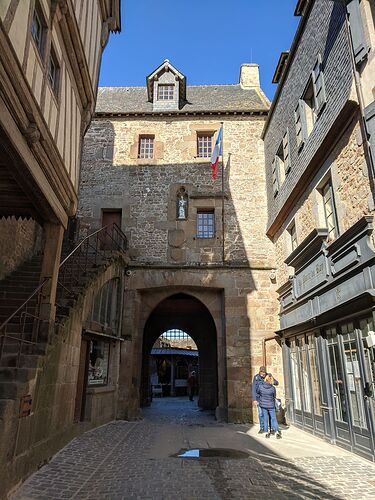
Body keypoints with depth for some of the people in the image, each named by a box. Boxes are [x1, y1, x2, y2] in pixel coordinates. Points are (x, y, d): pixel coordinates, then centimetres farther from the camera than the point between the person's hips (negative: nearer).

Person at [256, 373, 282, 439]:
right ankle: (277, 432, 3)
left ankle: (267, 432, 15)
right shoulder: (273, 388, -17)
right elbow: (274, 396, 1)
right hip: (271, 405, -1)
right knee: (273, 418, 10)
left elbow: (257, 392, 5)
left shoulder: (260, 386, -15)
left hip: (263, 405, 1)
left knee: (265, 419, 12)